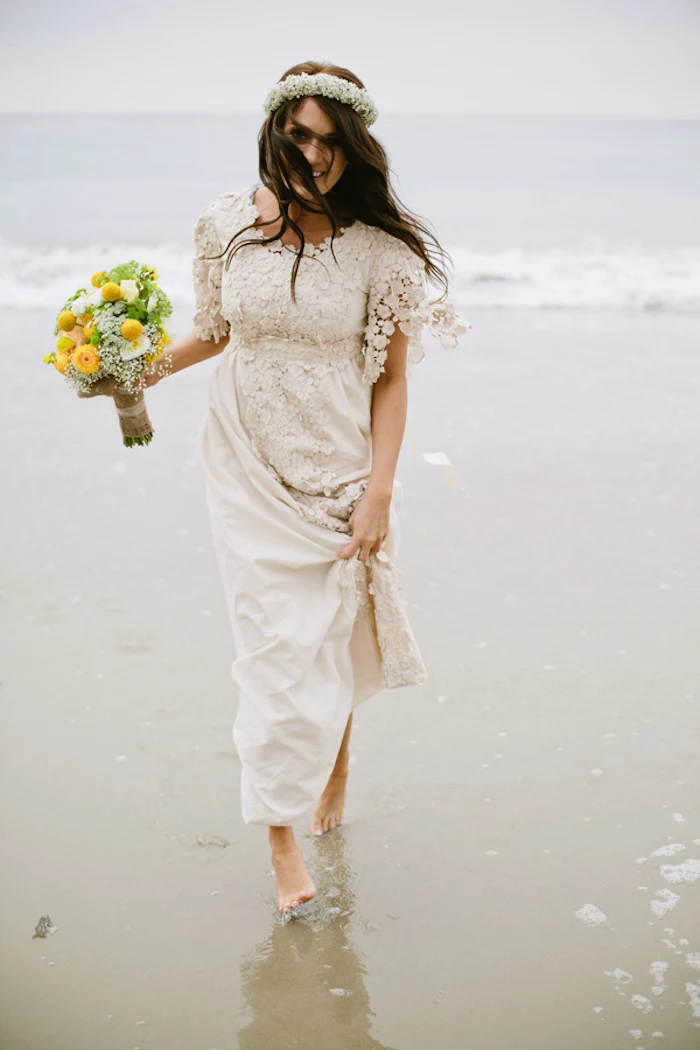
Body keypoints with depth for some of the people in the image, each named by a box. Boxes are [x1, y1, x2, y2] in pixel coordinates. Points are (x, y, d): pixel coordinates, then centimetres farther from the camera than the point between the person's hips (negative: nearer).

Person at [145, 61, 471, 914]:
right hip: (250, 470, 1)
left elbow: (391, 379, -5)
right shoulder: (228, 224, -2)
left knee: (335, 634, 11)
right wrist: (142, 368, -2)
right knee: (277, 643, -1)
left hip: (340, 469, -1)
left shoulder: (379, 248, -7)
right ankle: (283, 840, 10)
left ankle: (335, 751, 44)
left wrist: (379, 492, -10)